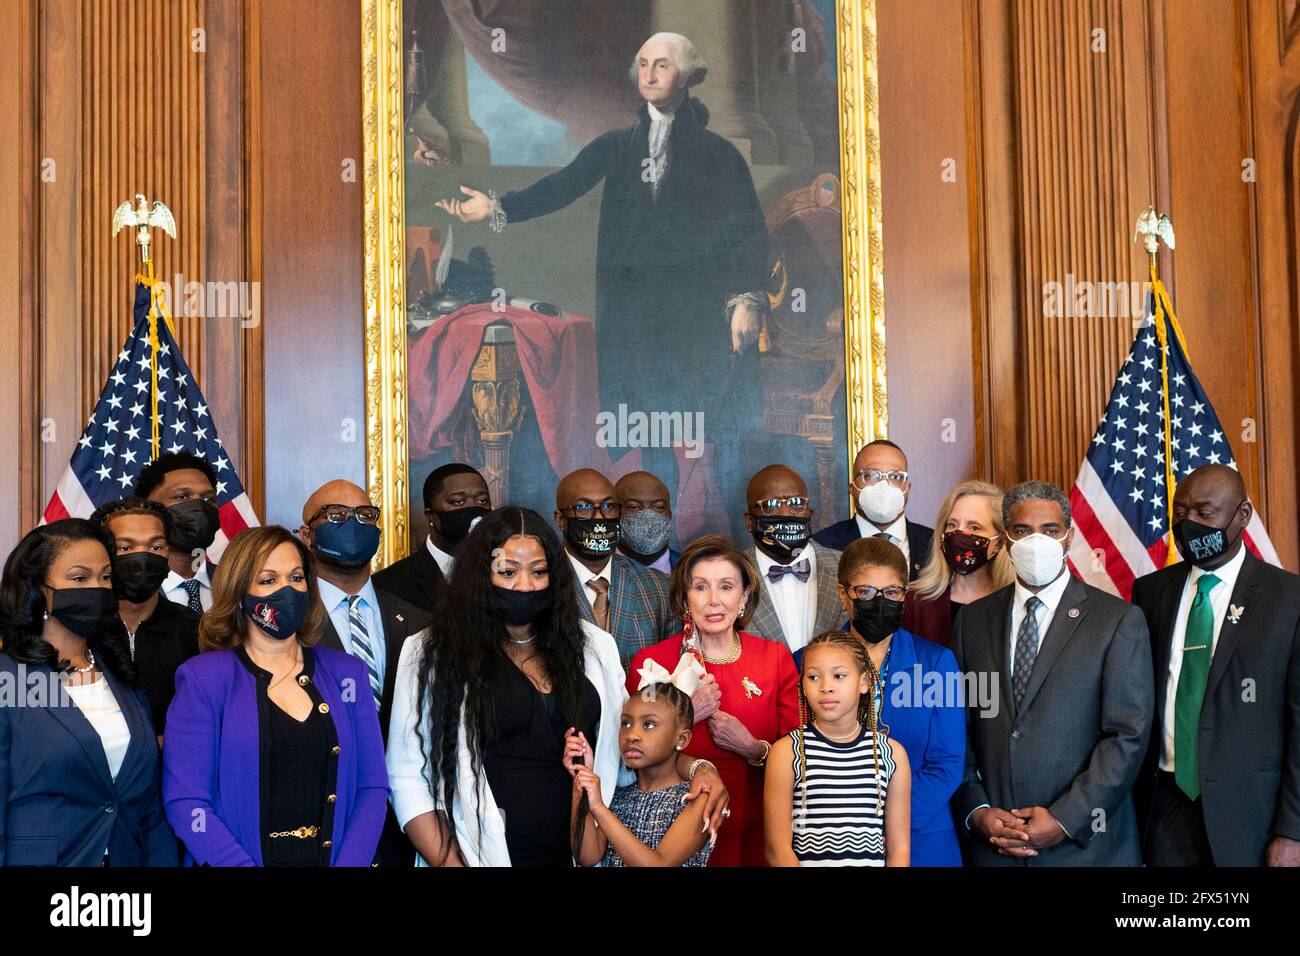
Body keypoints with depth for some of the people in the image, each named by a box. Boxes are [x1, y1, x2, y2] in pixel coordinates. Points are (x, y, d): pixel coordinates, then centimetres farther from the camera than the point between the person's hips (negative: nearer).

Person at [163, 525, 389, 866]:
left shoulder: (347, 674, 8)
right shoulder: (202, 679, 0)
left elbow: (372, 787, 5)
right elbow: (185, 801, -6)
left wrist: (349, 863, -9)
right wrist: (245, 863, -15)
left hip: (335, 859, 2)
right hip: (240, 859, -2)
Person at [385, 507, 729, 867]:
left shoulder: (592, 645, 5)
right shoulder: (434, 653, -4)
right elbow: (410, 780, -6)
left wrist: (694, 767, -5)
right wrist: (450, 863, -15)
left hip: (579, 854, 3)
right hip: (482, 856, -3)